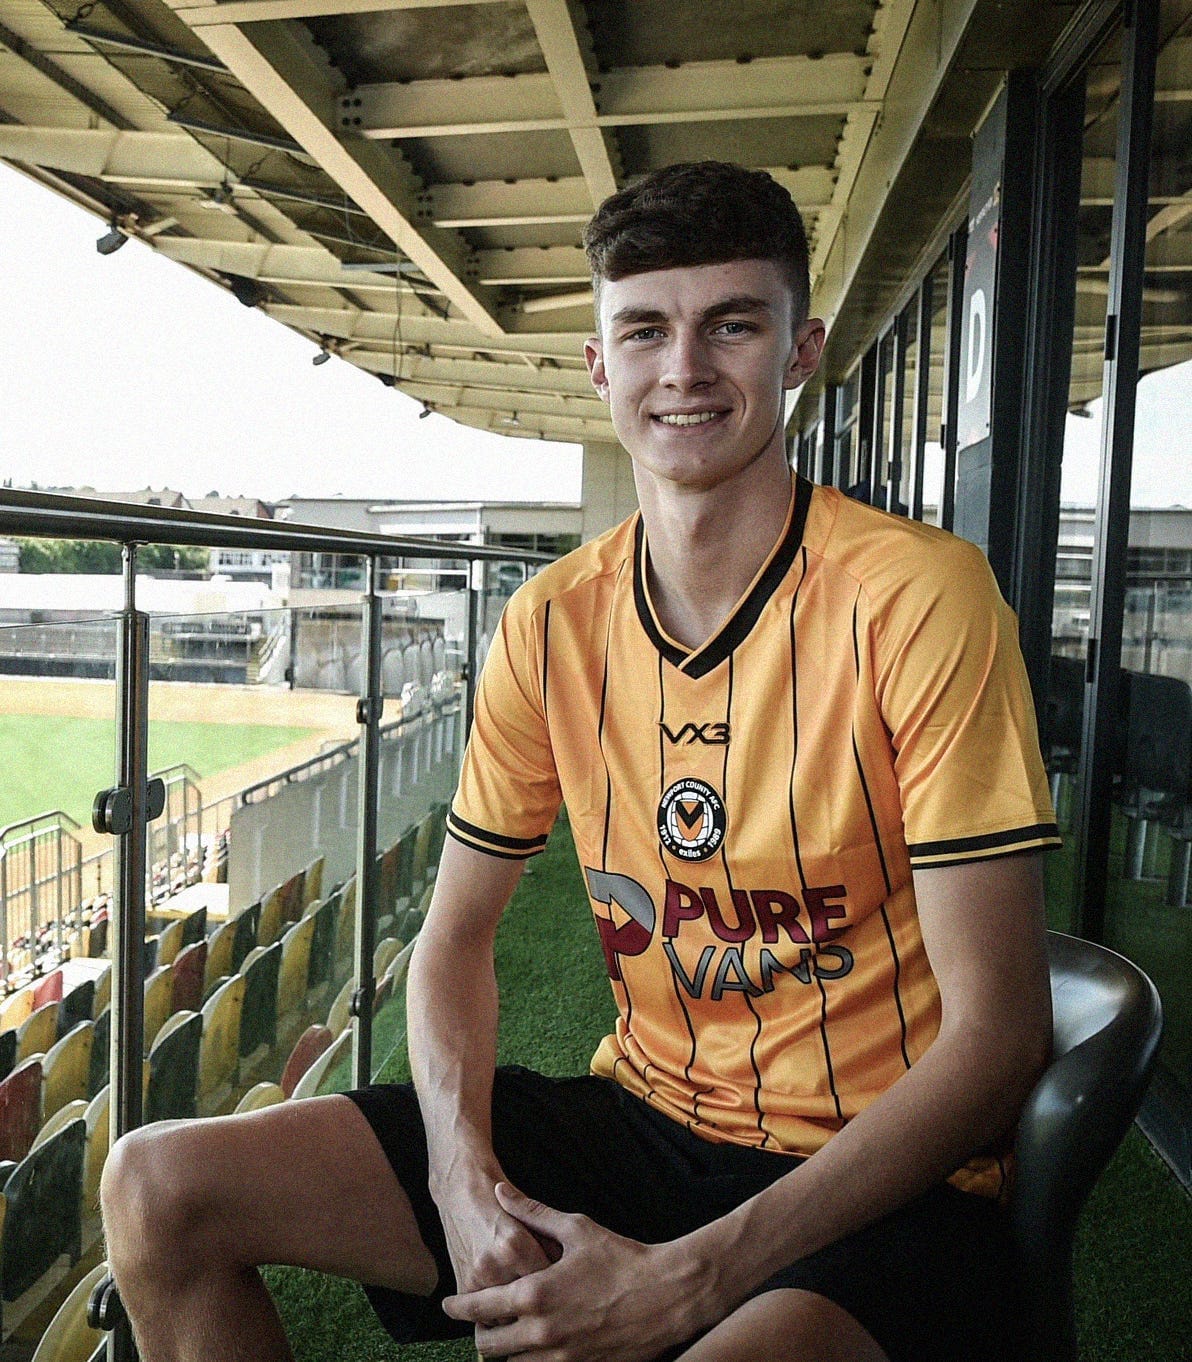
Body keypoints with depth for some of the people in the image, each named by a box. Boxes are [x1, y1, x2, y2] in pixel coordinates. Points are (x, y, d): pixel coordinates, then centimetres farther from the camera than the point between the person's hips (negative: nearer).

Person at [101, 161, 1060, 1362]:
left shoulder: (917, 597, -15)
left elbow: (995, 1035, -16)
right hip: (639, 1118, 5)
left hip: (876, 1181, -4)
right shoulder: (552, 624, -1)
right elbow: (457, 932, 6)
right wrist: (465, 1178, -11)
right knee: (158, 1187, -3)